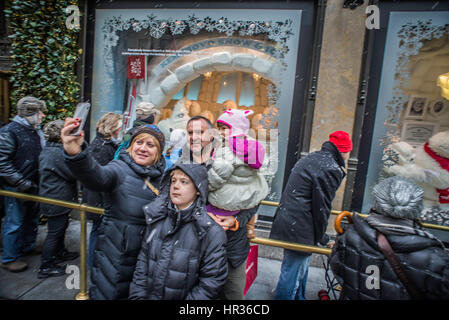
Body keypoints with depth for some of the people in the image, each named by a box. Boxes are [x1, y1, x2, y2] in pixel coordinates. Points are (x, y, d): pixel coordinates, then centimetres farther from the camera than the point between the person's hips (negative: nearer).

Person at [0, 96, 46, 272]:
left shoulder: (37, 131, 7)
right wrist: (22, 183, -19)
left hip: (33, 185, 7)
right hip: (16, 189, -7)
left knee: (32, 218, 20)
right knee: (14, 223, 4)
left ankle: (28, 246, 39)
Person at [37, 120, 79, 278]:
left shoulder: (48, 150, 8)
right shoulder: (57, 152, -24)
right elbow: (73, 174, -20)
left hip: (53, 198, 10)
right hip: (56, 200, -10)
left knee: (60, 226, 24)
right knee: (54, 232, 3)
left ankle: (60, 253, 42)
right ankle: (46, 267, 16)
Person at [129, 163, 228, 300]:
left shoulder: (211, 232, -13)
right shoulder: (157, 219, 2)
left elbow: (212, 281, -11)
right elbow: (143, 259, 6)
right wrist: (137, 295, 0)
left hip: (182, 297, -4)